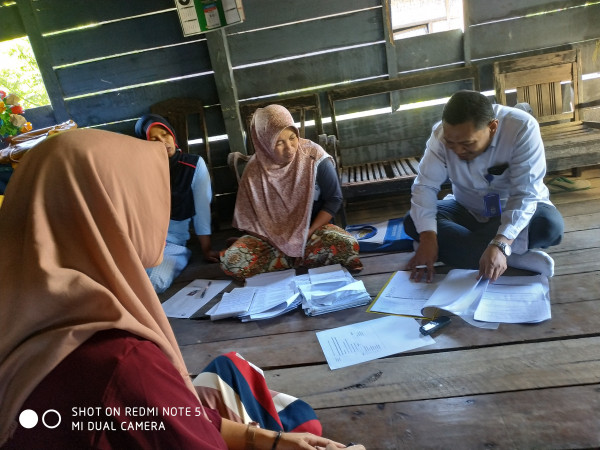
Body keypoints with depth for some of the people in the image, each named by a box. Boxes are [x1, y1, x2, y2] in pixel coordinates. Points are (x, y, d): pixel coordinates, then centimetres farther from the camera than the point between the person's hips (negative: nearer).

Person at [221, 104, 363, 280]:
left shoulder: (314, 157, -13)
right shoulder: (254, 171, -10)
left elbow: (333, 199, -5)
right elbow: (247, 216, 0)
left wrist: (309, 232, -14)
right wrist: (276, 239, -13)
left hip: (313, 228, -1)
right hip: (271, 235, 1)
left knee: (347, 245, -32)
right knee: (231, 261, -26)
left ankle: (287, 259, -13)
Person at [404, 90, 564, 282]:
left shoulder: (522, 128, -27)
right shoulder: (442, 134, -20)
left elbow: (525, 194, -31)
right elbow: (425, 186, -21)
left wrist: (500, 245, -46)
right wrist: (428, 237, -36)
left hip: (518, 209, -2)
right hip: (467, 210, 3)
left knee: (551, 225, -34)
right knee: (413, 222, -24)